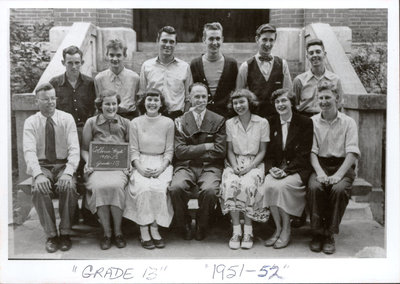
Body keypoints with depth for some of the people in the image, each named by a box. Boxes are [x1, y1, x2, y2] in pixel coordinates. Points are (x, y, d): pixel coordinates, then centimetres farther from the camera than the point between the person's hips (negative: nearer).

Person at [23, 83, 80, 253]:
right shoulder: (30, 122, 1)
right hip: (42, 166, 0)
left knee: (69, 187, -31)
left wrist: (68, 172, -26)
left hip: (63, 165, 0)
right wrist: (38, 174, -30)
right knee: (39, 190, -30)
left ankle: (65, 233, -14)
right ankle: (51, 235, -14)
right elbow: (29, 151, -11)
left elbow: (74, 149, -8)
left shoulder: (67, 119, 0)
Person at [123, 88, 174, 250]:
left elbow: (169, 150, 5)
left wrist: (161, 168, -11)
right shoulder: (136, 123, 6)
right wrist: (140, 168, -12)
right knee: (143, 187, -28)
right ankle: (144, 232, -21)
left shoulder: (168, 123, 6)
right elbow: (134, 150, 4)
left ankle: (154, 229, -16)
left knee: (158, 188, -29)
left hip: (161, 163, 0)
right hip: (142, 163, 0)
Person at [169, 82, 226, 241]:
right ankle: (184, 225, -2)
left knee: (210, 190, -31)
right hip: (186, 167, 1)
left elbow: (220, 151, -1)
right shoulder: (181, 121, 8)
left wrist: (192, 151, -4)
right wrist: (206, 146, -9)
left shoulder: (218, 121, 7)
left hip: (210, 167, 0)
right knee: (175, 188, -30)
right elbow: (179, 152, -3)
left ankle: (201, 226, -2)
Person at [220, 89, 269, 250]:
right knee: (230, 184, -31)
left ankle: (248, 230, -21)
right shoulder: (229, 123, 11)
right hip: (235, 163, 2)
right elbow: (230, 150, 11)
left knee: (247, 185, -34)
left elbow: (262, 151, 4)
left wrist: (250, 166, -12)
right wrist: (234, 166, -8)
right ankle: (236, 230, -24)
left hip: (255, 164, -2)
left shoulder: (262, 123, 4)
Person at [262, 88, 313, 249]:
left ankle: (286, 231, -13)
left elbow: (304, 154, -6)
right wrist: (271, 168, -10)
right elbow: (269, 152, 11)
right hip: (276, 169, 3)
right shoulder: (272, 123, 12)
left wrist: (286, 170, -17)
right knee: (268, 186, -27)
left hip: (297, 170, -3)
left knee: (281, 186, -31)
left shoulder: (305, 123, 0)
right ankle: (278, 228, -12)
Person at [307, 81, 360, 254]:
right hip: (320, 164, 1)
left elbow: (352, 153, -5)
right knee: (314, 187, -30)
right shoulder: (312, 122, 8)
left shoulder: (348, 122, 4)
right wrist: (319, 172, -18)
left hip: (342, 165, -1)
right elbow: (312, 151, 0)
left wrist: (339, 174, -20)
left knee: (339, 189, -31)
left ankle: (330, 235, -16)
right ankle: (317, 233, -15)